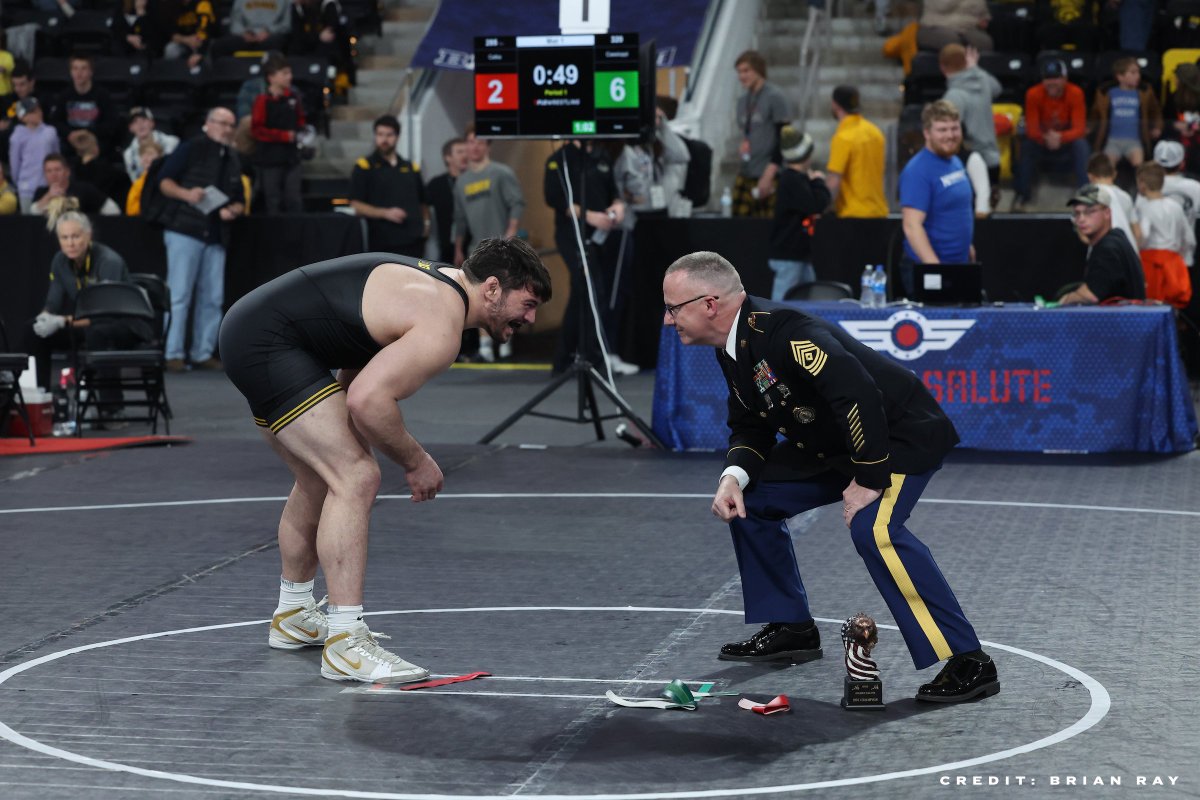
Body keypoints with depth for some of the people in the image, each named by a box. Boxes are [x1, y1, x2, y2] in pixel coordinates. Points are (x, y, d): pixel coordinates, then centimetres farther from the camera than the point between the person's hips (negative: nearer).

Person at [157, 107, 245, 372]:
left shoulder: (232, 161, 19)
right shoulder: (191, 149, 0)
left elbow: (240, 200, 23)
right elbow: (163, 180, -3)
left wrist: (233, 210, 0)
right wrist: (185, 193, -20)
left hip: (215, 237, 6)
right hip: (184, 231, -6)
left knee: (212, 298, 5)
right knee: (178, 295, -7)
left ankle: (203, 353, 12)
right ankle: (172, 353, -5)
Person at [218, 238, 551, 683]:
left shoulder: (435, 283, 12)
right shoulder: (442, 328, -20)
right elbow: (367, 400, -29)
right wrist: (415, 460, -14)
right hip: (266, 343, -11)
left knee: (322, 479, 23)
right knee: (356, 477, -16)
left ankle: (294, 616, 39)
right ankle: (345, 645, -16)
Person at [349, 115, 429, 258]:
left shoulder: (411, 168, 18)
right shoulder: (364, 167, 3)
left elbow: (423, 202, 26)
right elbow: (356, 205, -4)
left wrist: (425, 222, 7)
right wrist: (385, 213, -15)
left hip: (413, 241, 5)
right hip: (383, 244, -5)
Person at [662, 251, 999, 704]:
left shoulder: (781, 332, -29)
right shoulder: (733, 348, 3)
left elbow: (859, 396, -36)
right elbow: (749, 425, 12)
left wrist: (867, 479, -29)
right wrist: (734, 475, -7)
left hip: (902, 434, -10)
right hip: (831, 443, 10)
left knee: (872, 529, -32)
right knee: (749, 501, 9)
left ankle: (968, 662, -26)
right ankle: (791, 628, 22)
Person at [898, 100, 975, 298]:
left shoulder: (956, 162, 11)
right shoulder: (917, 171, -17)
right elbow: (912, 226, -24)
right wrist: (937, 270, -32)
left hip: (960, 265, 9)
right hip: (926, 271, -9)